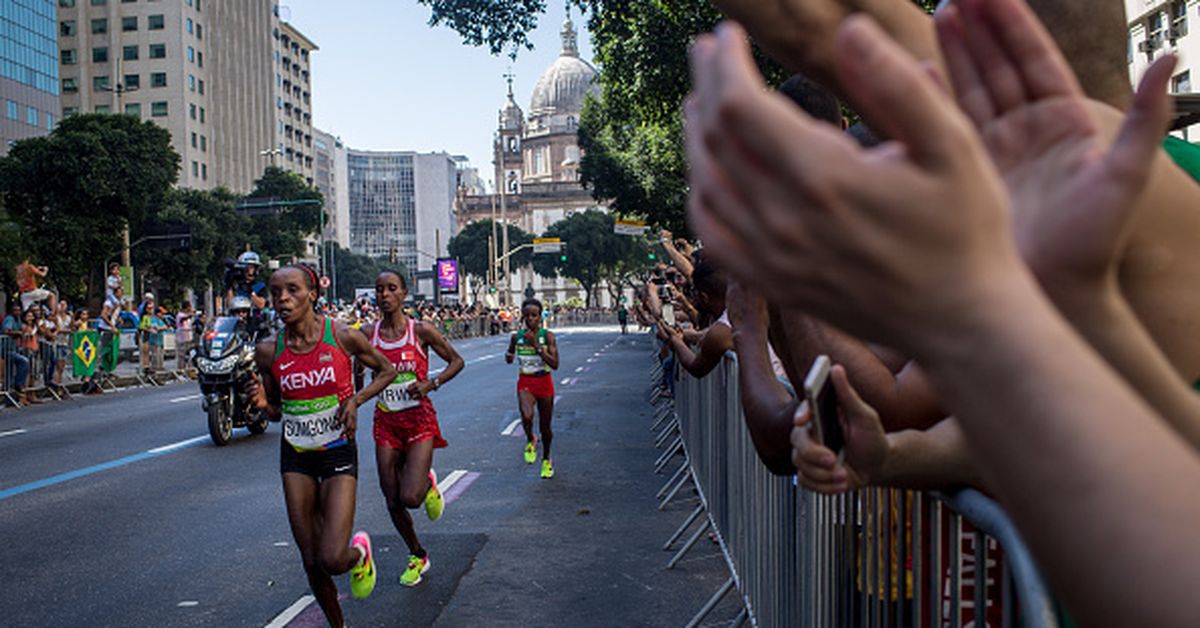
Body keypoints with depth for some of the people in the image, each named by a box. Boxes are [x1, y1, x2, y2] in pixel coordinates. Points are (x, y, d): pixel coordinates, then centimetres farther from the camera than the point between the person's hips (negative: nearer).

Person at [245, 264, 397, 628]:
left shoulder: (342, 337, -12)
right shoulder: (269, 351, -4)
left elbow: (387, 370, 4)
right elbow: (276, 411, 8)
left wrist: (355, 400, -11)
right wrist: (261, 403, -14)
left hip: (338, 452, -3)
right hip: (295, 456, 3)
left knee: (332, 559, -13)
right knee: (311, 561, 7)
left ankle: (359, 553, 24)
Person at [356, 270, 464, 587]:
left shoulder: (421, 331, -7)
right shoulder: (368, 334, 0)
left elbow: (456, 361, 2)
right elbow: (357, 380, 11)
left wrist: (432, 383, -13)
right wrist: (358, 375, -13)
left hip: (420, 420, -3)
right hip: (386, 422, 3)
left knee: (410, 498, -16)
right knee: (392, 501, 8)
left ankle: (428, 483, 21)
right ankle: (418, 557, 30)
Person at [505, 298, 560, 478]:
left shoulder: (547, 336, -10)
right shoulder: (517, 336, -2)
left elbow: (555, 364, -19)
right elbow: (509, 359, 13)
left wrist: (536, 345, -24)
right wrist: (511, 348, -8)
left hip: (544, 383, 0)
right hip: (525, 383, 1)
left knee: (545, 427, 10)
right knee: (527, 417, -28)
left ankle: (546, 460, 36)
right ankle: (530, 441, 7)